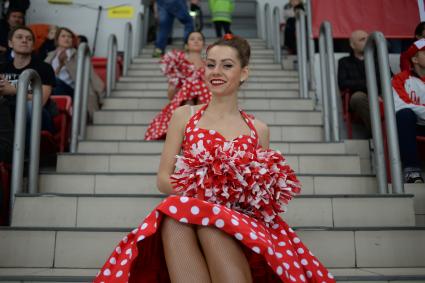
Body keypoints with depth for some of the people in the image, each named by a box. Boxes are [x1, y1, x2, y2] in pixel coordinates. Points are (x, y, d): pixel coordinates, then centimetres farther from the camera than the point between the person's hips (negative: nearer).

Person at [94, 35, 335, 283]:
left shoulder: (258, 130, 13)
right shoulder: (184, 116, 12)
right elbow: (163, 179, 8)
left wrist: (245, 191, -5)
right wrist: (200, 189, -10)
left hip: (242, 220, 0)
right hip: (182, 221, 1)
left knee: (209, 218, -36)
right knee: (178, 208, -35)